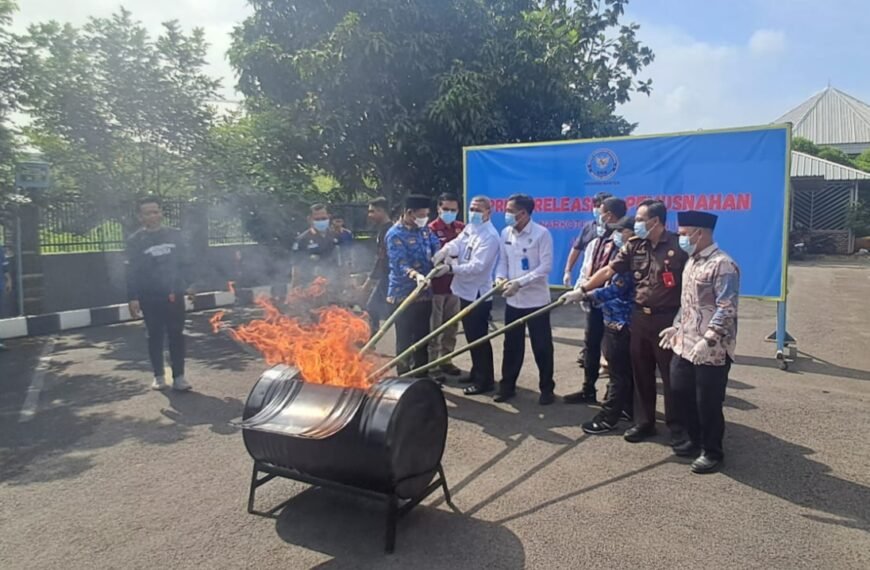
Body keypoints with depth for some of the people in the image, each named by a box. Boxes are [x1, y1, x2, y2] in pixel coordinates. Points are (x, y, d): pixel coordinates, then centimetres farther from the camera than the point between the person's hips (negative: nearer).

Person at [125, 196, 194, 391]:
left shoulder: (174, 235, 5)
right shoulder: (135, 240, 0)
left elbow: (184, 263, 11)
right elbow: (132, 271, -3)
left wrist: (188, 284, 5)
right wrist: (132, 298, -8)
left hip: (174, 295, 1)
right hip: (150, 297, -1)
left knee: (177, 335, 1)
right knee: (155, 336, 8)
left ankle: (179, 376, 7)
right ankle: (159, 376, 20)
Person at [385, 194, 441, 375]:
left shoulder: (425, 229, 9)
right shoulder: (395, 234, -16)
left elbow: (436, 246, 4)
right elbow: (400, 264, -26)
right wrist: (415, 275, -45)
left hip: (424, 292, 7)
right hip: (404, 295, -7)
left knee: (423, 337, 16)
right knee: (405, 340, 1)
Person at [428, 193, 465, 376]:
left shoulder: (461, 228, 7)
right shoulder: (431, 229, -9)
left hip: (455, 284, 5)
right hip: (437, 285, -5)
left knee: (452, 326, 13)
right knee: (434, 327, 2)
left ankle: (446, 360, 26)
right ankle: (431, 363, 12)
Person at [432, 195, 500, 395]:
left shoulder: (490, 236, -16)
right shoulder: (469, 229, 12)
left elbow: (477, 266, -26)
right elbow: (456, 244, -3)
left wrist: (451, 268, -34)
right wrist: (444, 251, -26)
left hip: (478, 294, -9)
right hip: (466, 290, 9)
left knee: (479, 339, 0)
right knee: (471, 337, 19)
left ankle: (485, 380, 11)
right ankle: (476, 372, 33)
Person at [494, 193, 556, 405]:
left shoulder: (542, 233, -12)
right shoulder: (506, 233, 4)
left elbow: (545, 267, -15)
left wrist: (519, 283, -22)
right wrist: (500, 277, -11)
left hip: (536, 300, -5)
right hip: (512, 300, 5)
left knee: (542, 347, 5)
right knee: (511, 345, 13)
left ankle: (546, 388, 20)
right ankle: (507, 386, 25)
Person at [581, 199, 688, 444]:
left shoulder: (678, 245, -11)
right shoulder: (634, 246, 4)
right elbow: (608, 270, 5)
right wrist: (583, 289, 1)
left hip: (667, 319, -5)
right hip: (640, 317, 5)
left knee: (671, 375, 5)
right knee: (641, 372, 13)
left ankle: (677, 425, 22)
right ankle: (644, 422, 26)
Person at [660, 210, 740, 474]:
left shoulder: (722, 265, -16)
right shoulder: (691, 262, 13)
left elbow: (726, 310, -22)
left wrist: (708, 340, -26)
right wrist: (676, 327, 17)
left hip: (712, 350, -9)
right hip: (684, 345, 9)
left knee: (708, 402, 3)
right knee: (679, 392, 15)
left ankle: (711, 451, 21)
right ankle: (696, 440, 34)